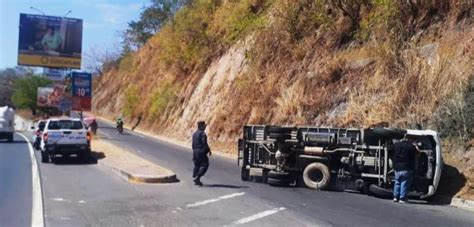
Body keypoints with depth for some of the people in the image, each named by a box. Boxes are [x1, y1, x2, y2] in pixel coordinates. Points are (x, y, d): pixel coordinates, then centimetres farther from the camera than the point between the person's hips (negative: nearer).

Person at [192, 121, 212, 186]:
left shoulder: (194, 133, 14)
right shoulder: (202, 133, -13)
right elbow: (204, 143, -17)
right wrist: (209, 150, -8)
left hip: (195, 151, 9)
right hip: (201, 151, -9)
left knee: (197, 165, 15)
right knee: (205, 164, -4)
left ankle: (195, 177, 14)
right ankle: (197, 177, -14)